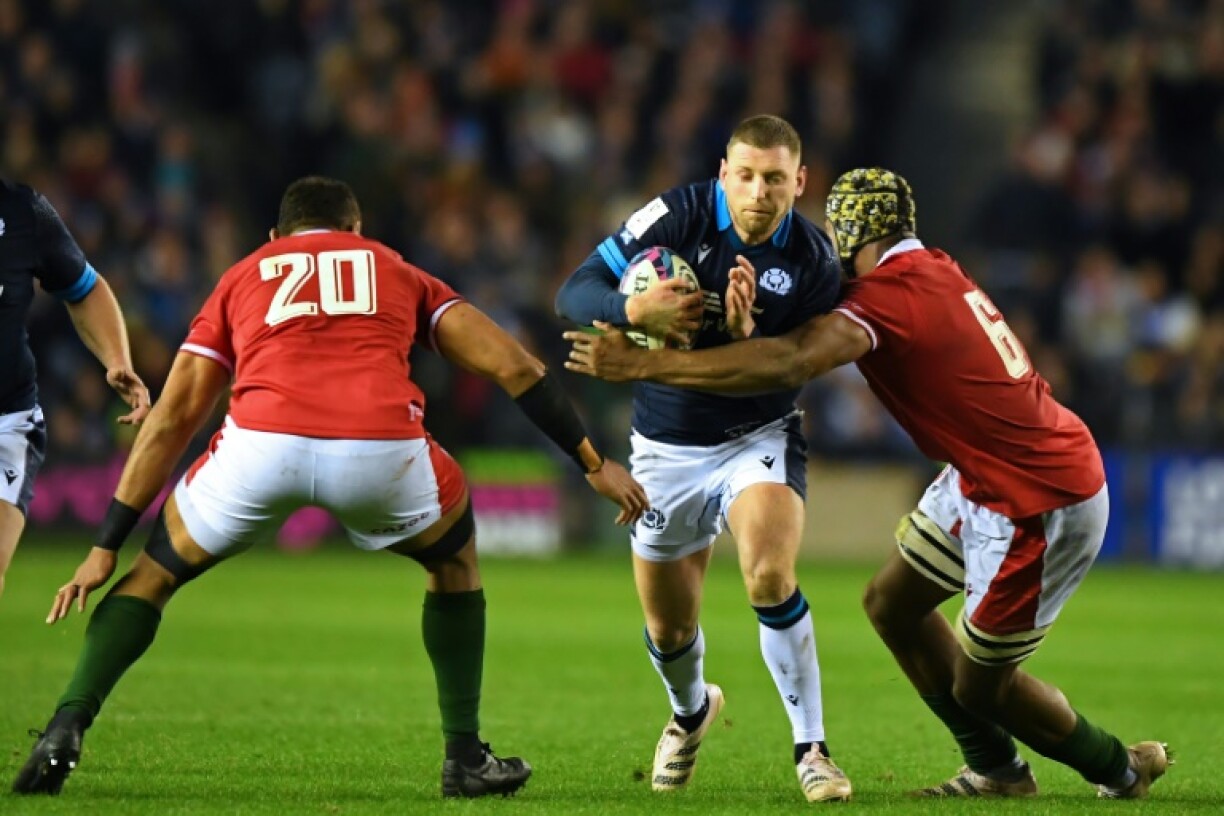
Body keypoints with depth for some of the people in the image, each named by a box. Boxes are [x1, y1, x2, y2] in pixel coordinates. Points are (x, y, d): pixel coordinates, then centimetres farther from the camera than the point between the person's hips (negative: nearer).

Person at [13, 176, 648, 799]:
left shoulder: (243, 277, 32)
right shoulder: (399, 272, 33)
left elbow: (173, 418, 26)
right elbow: (513, 366, 23)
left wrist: (105, 548, 28)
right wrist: (595, 463, 29)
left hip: (261, 443, 0)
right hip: (383, 452, 0)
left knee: (155, 572, 26)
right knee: (454, 561, 32)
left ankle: (66, 729, 8)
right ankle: (466, 758, 30)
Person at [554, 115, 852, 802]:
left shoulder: (815, 263, -15)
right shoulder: (678, 217, -16)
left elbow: (784, 376, -15)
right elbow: (574, 293, -16)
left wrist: (744, 334, -36)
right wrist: (635, 311, -36)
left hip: (759, 435, -2)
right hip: (668, 447, 2)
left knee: (771, 577, -29)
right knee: (669, 628, 11)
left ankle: (812, 749, -18)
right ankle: (692, 710, 47)